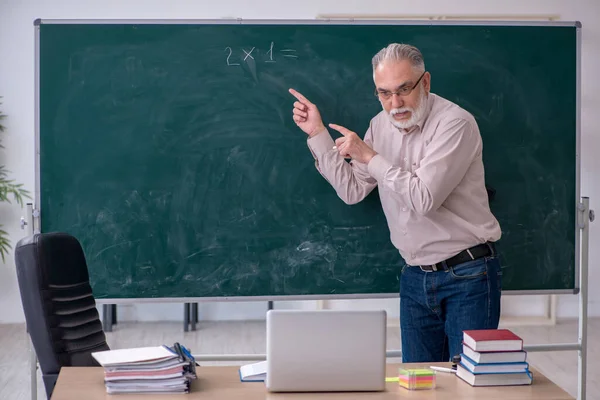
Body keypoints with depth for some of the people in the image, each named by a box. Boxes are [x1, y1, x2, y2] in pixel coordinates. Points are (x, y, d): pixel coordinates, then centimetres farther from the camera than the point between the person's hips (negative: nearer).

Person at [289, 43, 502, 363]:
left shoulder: (454, 123, -16)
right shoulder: (381, 126, 7)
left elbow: (423, 198, -24)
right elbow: (352, 190, 8)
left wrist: (369, 156, -17)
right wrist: (316, 133, 4)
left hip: (467, 275, -6)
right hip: (416, 277, 6)